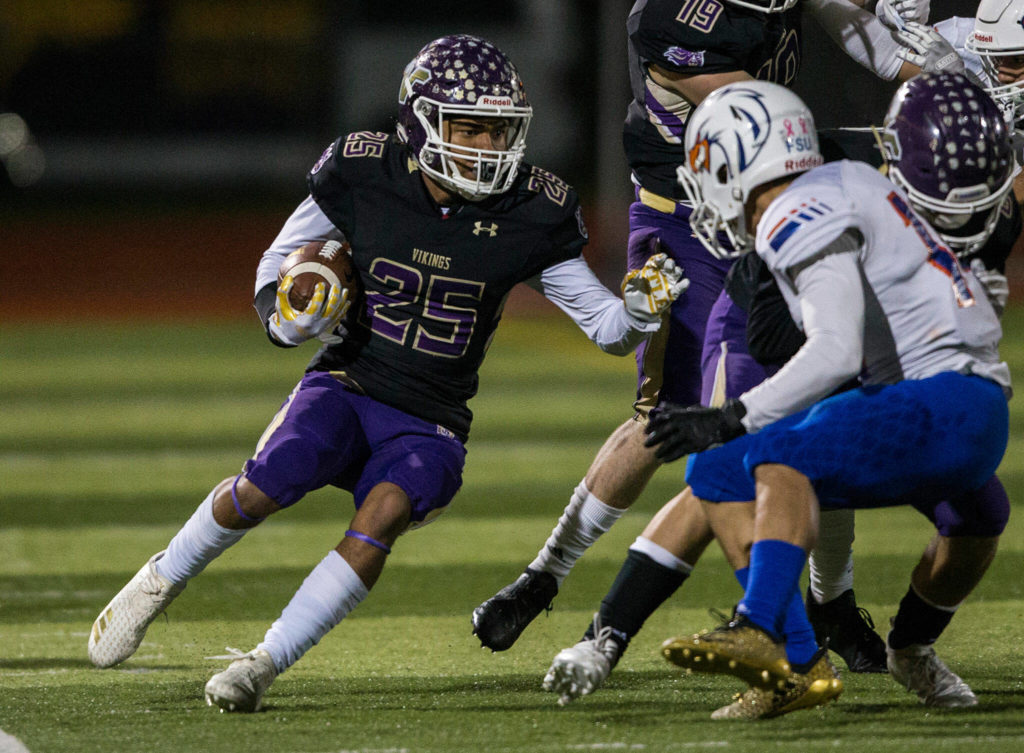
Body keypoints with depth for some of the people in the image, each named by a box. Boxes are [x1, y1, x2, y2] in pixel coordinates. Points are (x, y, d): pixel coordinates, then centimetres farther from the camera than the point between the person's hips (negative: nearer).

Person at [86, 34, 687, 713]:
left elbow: (606, 327, 0)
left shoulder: (529, 216, -6)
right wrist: (290, 317, -14)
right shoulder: (361, 177, -7)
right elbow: (276, 268, 8)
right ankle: (162, 581, 1)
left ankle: (266, 664, -18)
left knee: (383, 514, -30)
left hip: (428, 431, 0)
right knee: (267, 485, -28)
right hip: (346, 388, 0)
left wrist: (640, 308, -23)